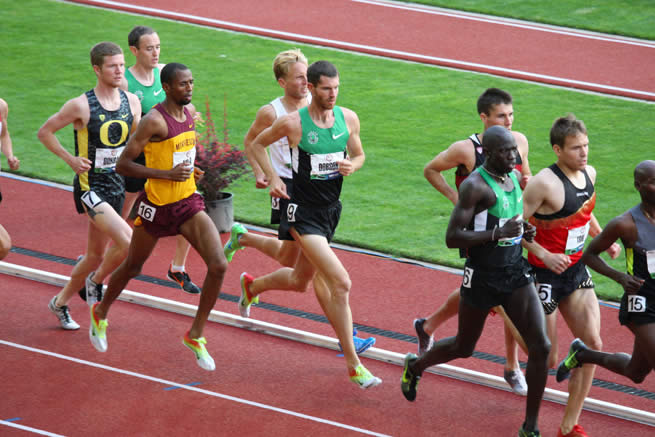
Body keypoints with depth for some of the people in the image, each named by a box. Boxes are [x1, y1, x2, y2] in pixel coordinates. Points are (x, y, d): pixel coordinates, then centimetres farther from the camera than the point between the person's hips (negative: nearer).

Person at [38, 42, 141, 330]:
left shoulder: (132, 102, 3)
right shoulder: (81, 106, -13)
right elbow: (44, 132, -3)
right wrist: (71, 159, -12)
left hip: (117, 187, 6)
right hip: (89, 188, -6)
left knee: (97, 255, 15)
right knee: (129, 242, -23)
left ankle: (61, 303, 36)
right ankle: (96, 281, 4)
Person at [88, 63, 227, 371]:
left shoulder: (190, 111, 3)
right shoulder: (154, 120, -21)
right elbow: (123, 164, -21)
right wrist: (167, 174, -26)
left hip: (189, 203, 5)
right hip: (156, 206, -5)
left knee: (218, 266, -12)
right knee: (132, 267, 16)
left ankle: (196, 335, 2)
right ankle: (101, 313, 45)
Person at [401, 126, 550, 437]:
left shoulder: (514, 177, 6)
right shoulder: (474, 186, -18)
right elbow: (452, 237, -22)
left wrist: (523, 231, 3)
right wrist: (498, 233, -30)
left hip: (516, 272, 6)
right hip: (483, 277, -6)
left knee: (541, 347, -7)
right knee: (463, 348, 14)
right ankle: (415, 366, 47)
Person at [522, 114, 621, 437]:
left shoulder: (589, 174, 3)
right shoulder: (545, 183, -22)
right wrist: (545, 255, -27)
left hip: (576, 271, 7)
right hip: (545, 276, -7)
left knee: (592, 344, -3)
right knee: (547, 361, -3)